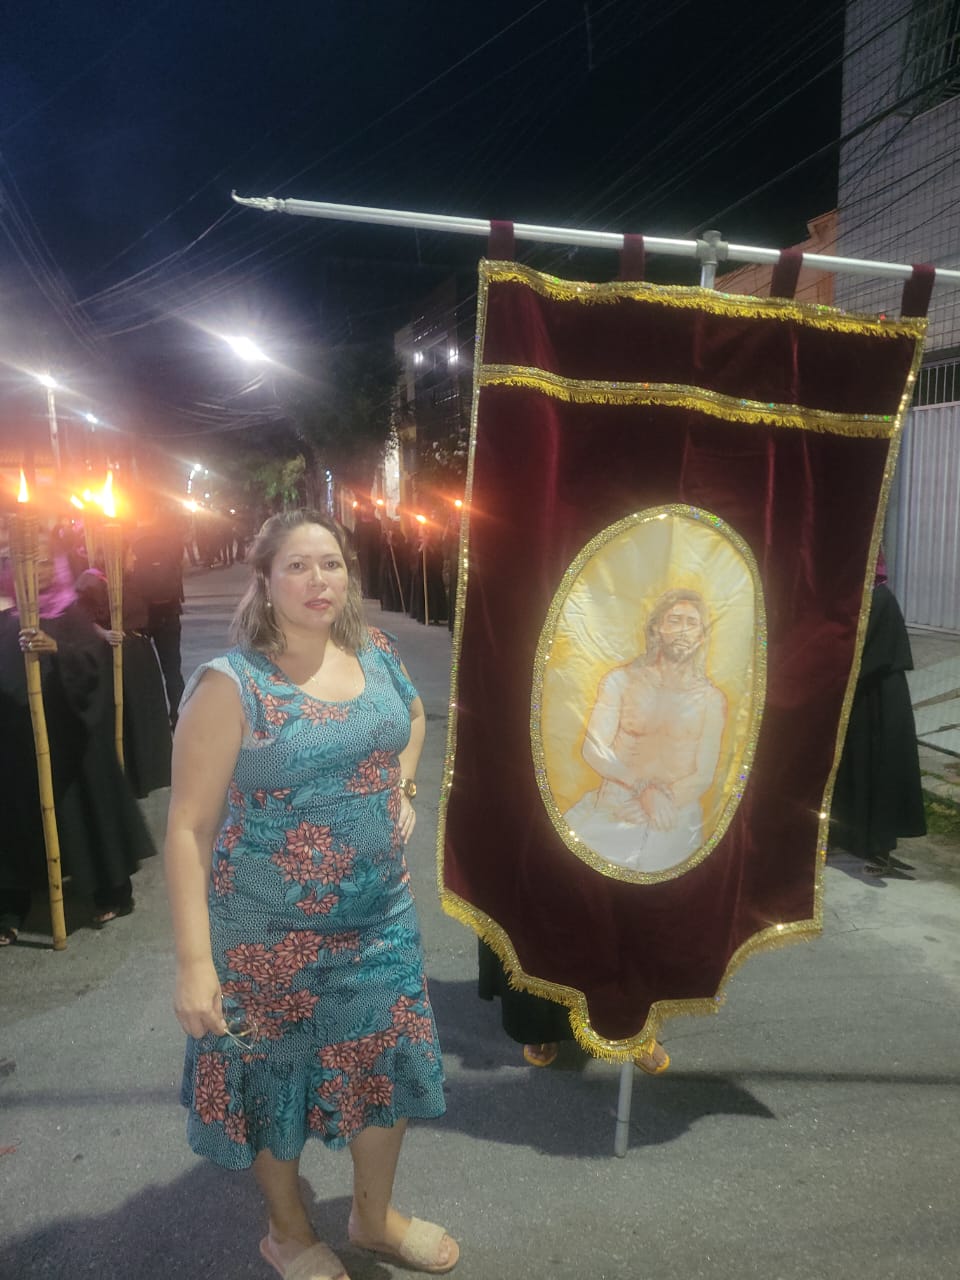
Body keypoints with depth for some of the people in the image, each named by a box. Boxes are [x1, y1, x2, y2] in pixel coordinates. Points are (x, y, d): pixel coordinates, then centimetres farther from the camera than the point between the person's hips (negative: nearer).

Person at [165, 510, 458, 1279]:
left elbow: (414, 719, 20)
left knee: (389, 1065, 18)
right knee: (279, 1083, 17)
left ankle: (375, 1217, 47)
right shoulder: (230, 684, -20)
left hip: (382, 915, 5)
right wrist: (194, 961, -23)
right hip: (272, 929, -5)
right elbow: (189, 826, -19)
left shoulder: (375, 656, -3)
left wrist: (402, 793, 5)